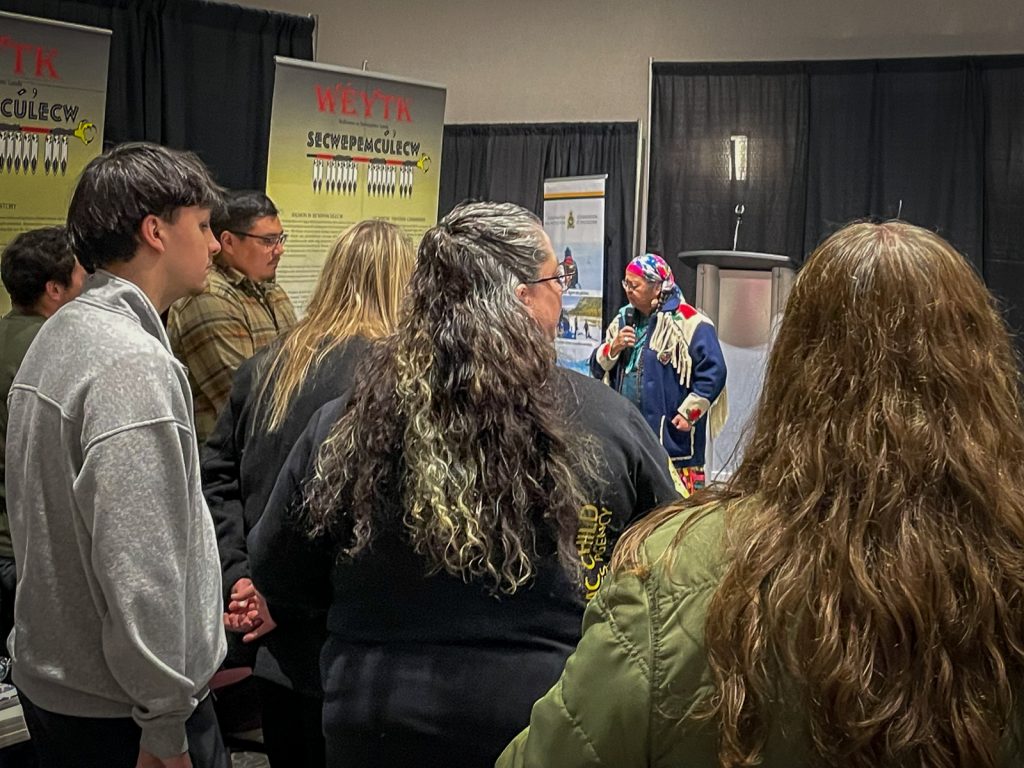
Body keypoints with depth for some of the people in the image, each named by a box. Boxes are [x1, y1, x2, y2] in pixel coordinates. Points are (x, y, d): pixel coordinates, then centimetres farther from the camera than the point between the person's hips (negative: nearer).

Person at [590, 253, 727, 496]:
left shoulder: (689, 323, -10)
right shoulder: (623, 320, 14)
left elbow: (713, 373, -13)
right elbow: (597, 367, 15)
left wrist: (688, 413, -14)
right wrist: (613, 347, -5)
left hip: (673, 438, -7)